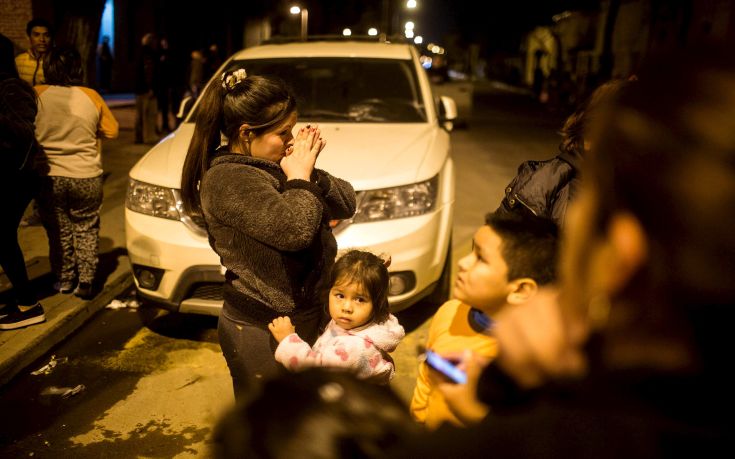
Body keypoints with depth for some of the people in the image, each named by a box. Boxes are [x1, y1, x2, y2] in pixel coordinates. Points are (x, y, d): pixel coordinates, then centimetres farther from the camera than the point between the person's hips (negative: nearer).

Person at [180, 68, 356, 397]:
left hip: (303, 321, 8)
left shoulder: (274, 164, 4)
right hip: (260, 333, -8)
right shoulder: (227, 179, -19)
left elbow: (347, 204, 5)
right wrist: (300, 177, -14)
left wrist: (309, 172, -11)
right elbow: (294, 229, -30)